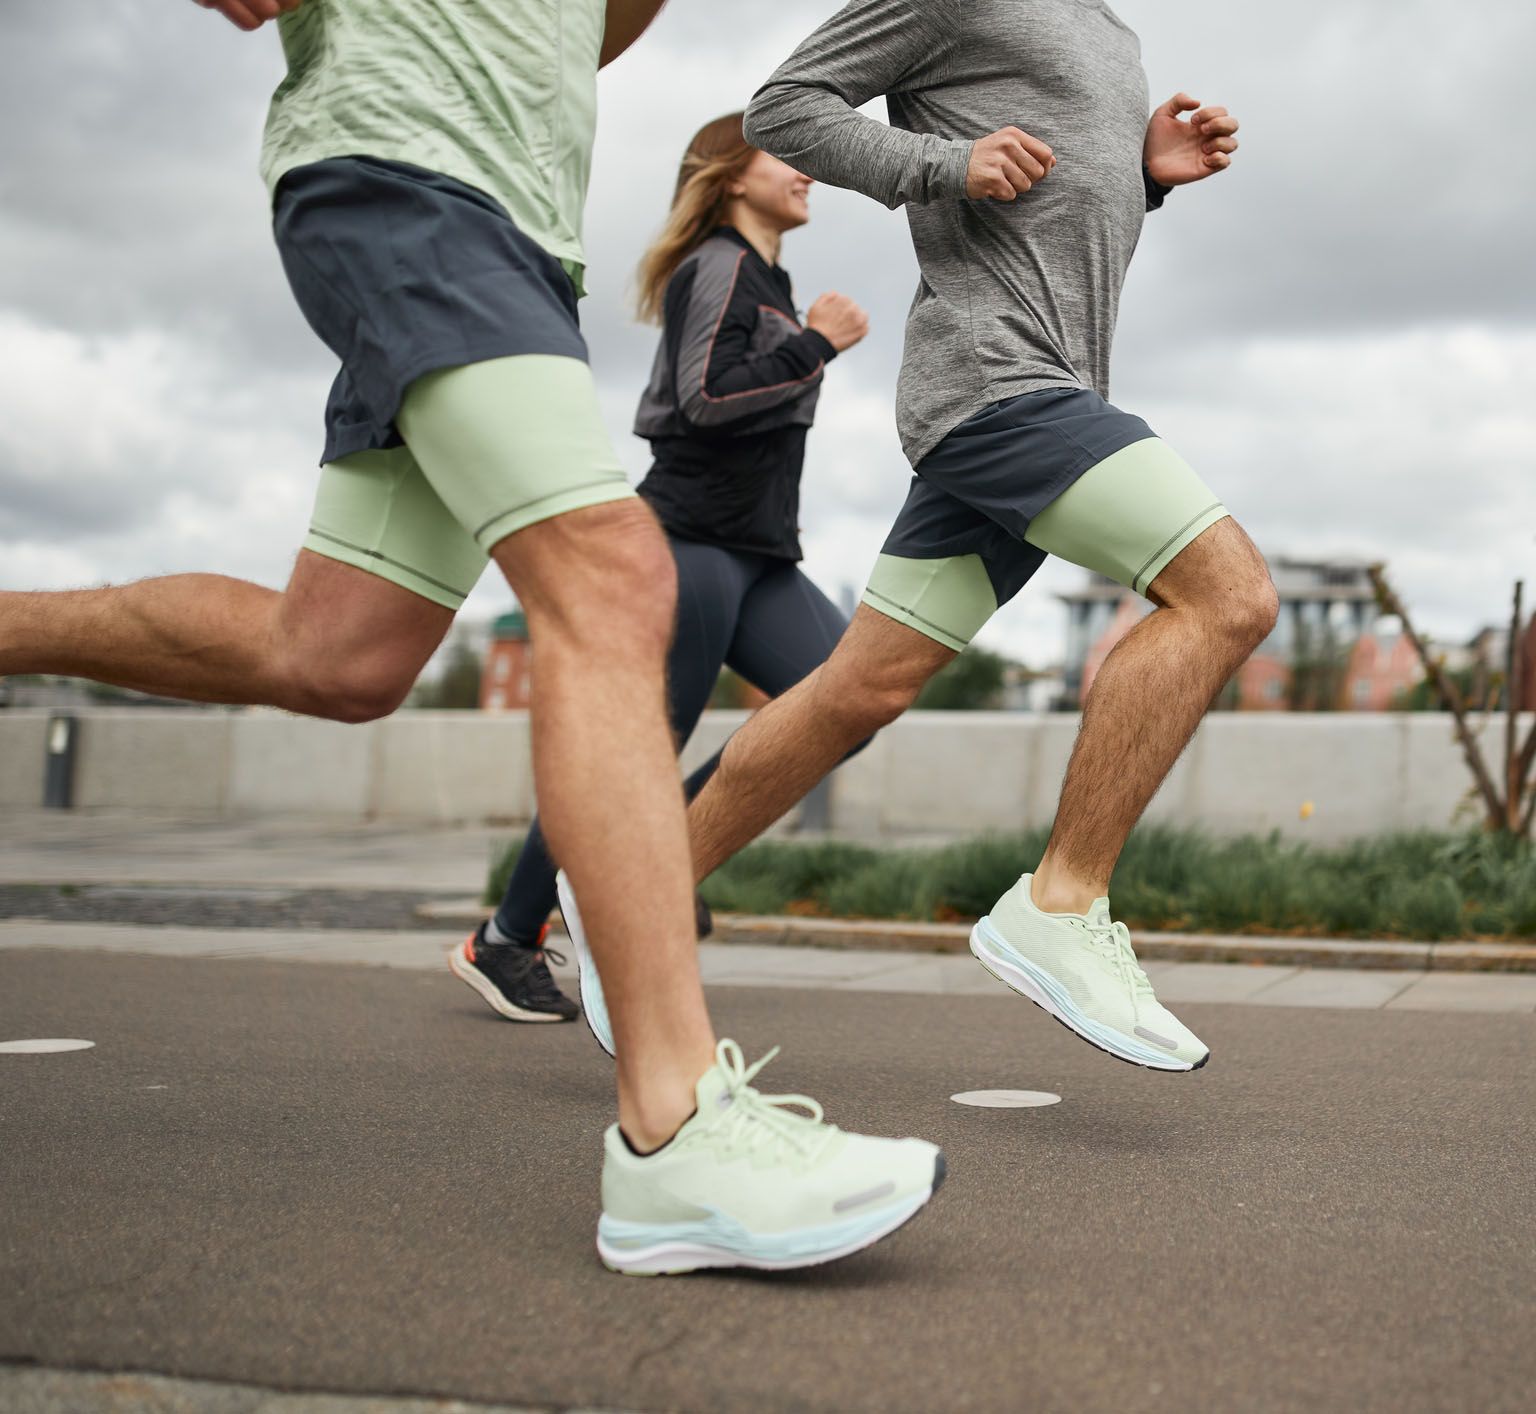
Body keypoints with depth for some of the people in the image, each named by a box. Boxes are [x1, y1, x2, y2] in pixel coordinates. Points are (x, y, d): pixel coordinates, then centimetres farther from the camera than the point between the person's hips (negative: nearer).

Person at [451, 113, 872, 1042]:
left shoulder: (767, 281, 24)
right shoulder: (717, 267, -6)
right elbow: (708, 397, -20)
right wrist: (817, 345, -13)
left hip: (758, 555, 9)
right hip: (693, 540, -9)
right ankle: (504, 940, 5)